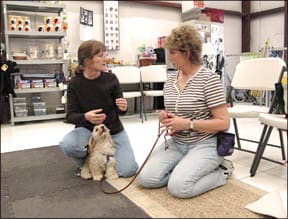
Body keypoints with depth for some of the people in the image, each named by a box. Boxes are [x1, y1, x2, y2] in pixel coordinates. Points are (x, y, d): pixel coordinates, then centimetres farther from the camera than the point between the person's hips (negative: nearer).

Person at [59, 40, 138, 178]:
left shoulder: (111, 79, -11)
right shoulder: (75, 84, -12)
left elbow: (119, 110, -4)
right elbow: (70, 116, -14)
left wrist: (123, 108, -29)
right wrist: (85, 117, -36)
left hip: (113, 130, 1)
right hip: (87, 129, 0)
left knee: (128, 170, -14)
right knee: (67, 145, -32)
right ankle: (86, 161, 3)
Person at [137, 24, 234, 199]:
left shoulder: (209, 79, -13)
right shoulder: (170, 80, 7)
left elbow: (224, 123, -16)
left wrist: (187, 124, -22)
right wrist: (165, 117, -6)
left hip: (204, 145, -6)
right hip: (176, 143, 6)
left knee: (178, 187, -24)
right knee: (146, 178, -12)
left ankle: (218, 173, 2)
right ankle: (185, 170, 10)